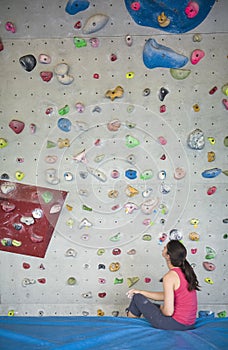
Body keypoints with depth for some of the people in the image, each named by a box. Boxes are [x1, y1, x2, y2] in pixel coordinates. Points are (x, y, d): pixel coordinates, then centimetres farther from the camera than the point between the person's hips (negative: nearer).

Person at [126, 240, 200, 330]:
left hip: (176, 324, -8)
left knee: (137, 298, 6)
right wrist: (141, 292, 15)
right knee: (151, 306, 27)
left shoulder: (170, 277, -21)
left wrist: (162, 308, 0)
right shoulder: (185, 272, 4)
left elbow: (168, 311, -24)